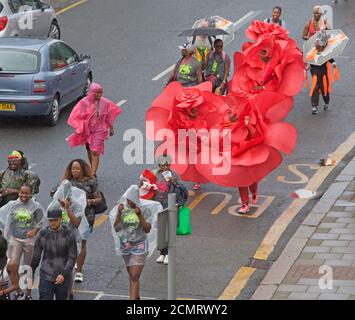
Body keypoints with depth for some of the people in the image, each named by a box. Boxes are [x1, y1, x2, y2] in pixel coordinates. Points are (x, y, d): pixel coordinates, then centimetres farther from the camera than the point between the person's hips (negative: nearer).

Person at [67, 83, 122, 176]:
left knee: (95, 152, -13)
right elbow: (77, 116, -2)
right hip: (87, 130, 2)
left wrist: (111, 128, 11)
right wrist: (79, 128, -5)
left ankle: (93, 173, -16)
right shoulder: (84, 102, -9)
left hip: (99, 131, -2)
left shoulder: (105, 103, -6)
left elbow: (109, 117, 6)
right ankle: (92, 169, 37)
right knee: (89, 151, 17)